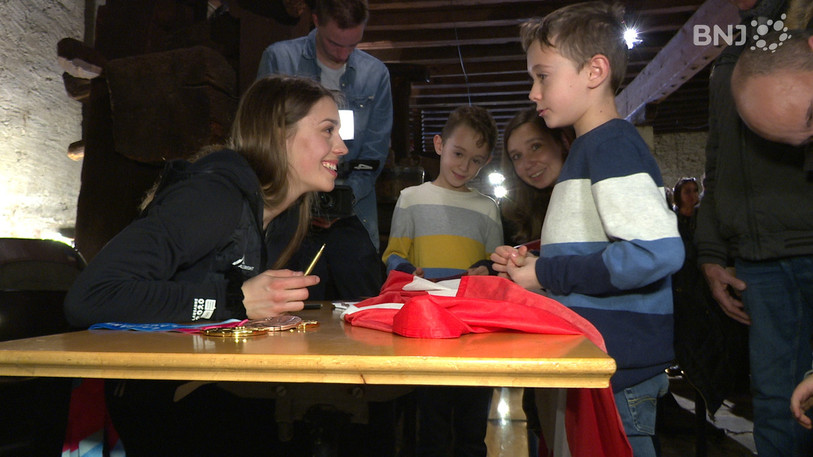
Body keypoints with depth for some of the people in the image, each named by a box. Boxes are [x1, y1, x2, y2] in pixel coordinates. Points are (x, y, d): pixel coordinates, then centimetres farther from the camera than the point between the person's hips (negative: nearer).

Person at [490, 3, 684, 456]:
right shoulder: (590, 148, 16)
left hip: (618, 369, -9)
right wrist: (536, 264, 7)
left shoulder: (612, 144, -14)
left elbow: (659, 251, -26)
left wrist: (547, 274, -18)